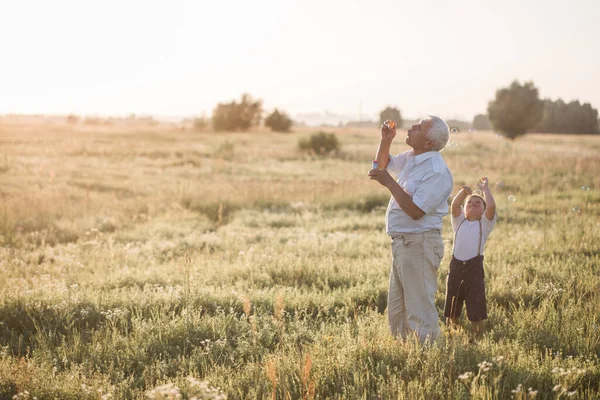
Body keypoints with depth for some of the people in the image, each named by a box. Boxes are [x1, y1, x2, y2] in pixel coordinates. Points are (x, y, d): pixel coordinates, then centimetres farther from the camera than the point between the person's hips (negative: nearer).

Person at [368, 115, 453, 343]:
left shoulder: (436, 171, -20)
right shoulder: (410, 159, 9)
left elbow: (415, 211, -25)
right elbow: (383, 164, 28)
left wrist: (389, 182, -21)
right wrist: (386, 141, 9)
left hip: (419, 244, -10)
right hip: (402, 243, 10)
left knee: (420, 311, -5)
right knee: (396, 312, 17)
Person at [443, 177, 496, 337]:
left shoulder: (484, 224, 8)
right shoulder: (459, 221, 14)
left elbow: (491, 206, -8)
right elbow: (455, 205, -3)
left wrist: (485, 188, 2)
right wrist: (464, 192, -15)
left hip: (474, 265, -2)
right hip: (456, 264, 2)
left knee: (475, 300, -4)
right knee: (453, 299, 9)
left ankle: (477, 332, 3)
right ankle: (451, 328, 20)